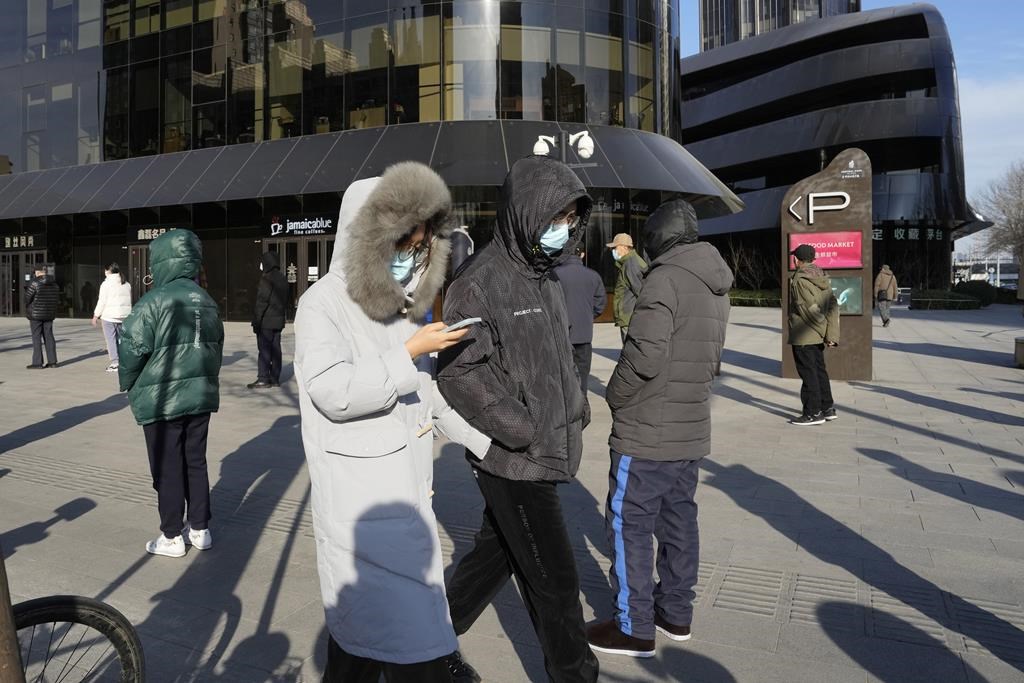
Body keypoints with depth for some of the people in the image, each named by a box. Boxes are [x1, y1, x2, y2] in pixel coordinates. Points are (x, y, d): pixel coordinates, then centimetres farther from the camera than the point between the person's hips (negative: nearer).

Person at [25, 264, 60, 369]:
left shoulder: (35, 283, -13)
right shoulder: (54, 283, 6)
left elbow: (27, 298, -10)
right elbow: (57, 299, 10)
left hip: (36, 314, -6)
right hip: (49, 314, 6)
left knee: (36, 338, -2)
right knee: (49, 337, 9)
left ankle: (37, 363, -1)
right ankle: (52, 361, 9)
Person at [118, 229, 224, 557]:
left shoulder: (152, 302, -15)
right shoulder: (207, 301, 5)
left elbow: (133, 350, -13)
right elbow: (217, 346, 12)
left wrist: (128, 384, 6)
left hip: (161, 399, -6)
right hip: (200, 395, 6)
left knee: (167, 469, 5)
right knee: (196, 463, 15)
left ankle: (172, 537, 15)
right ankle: (200, 529, 24)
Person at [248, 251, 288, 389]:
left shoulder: (266, 279, -14)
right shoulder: (283, 279, 12)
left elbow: (262, 301, -17)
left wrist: (256, 321, -15)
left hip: (266, 321, -8)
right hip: (278, 321, 8)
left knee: (264, 350, -4)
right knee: (275, 349, 10)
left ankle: (263, 379, -2)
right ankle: (275, 378, 14)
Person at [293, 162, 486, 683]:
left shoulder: (403, 302, 11)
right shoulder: (323, 304, -11)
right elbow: (335, 393, -22)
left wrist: (482, 440, 19)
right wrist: (409, 353, -19)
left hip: (406, 481, 7)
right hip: (357, 490, -7)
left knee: (364, 609, 17)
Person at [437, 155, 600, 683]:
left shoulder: (545, 277, 11)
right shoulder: (480, 283, -17)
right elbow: (458, 374, -20)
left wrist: (575, 409, 9)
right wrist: (521, 431, -21)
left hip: (544, 453, 9)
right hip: (513, 461, -9)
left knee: (495, 555, 21)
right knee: (555, 580, 3)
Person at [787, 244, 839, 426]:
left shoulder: (799, 280, -16)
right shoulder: (822, 279, 9)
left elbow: (812, 308, -21)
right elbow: (833, 306, 5)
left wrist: (825, 331, -10)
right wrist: (832, 334, 1)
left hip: (803, 336, -8)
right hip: (817, 336, 8)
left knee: (808, 373, -1)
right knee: (819, 370, 16)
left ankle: (813, 413, 4)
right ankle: (827, 408, 24)